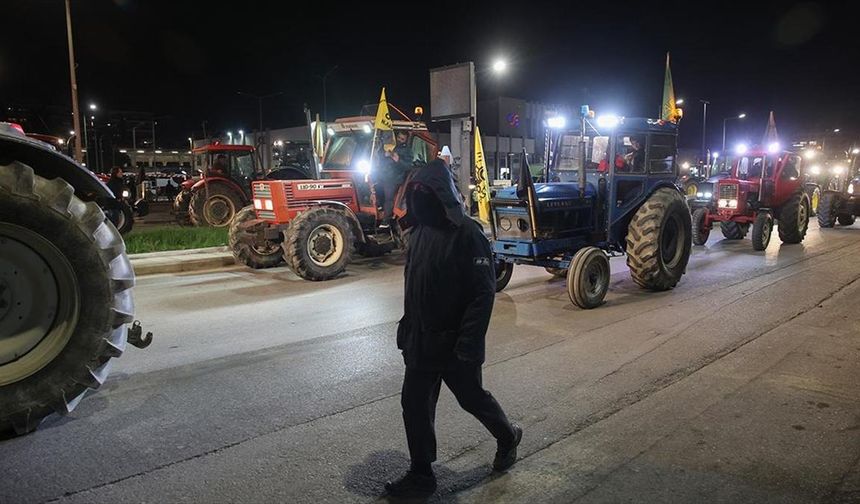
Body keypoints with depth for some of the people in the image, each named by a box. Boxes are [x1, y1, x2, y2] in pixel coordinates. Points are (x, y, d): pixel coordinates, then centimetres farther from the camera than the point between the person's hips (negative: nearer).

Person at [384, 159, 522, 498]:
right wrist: (407, 326, 16)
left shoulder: (467, 234, -19)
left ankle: (507, 436, 42)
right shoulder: (420, 231, 6)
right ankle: (421, 475, 25)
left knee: (472, 398, 13)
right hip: (421, 340, 7)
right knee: (414, 404, 10)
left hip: (453, 343, -7)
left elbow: (484, 293, -20)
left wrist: (469, 342, -24)